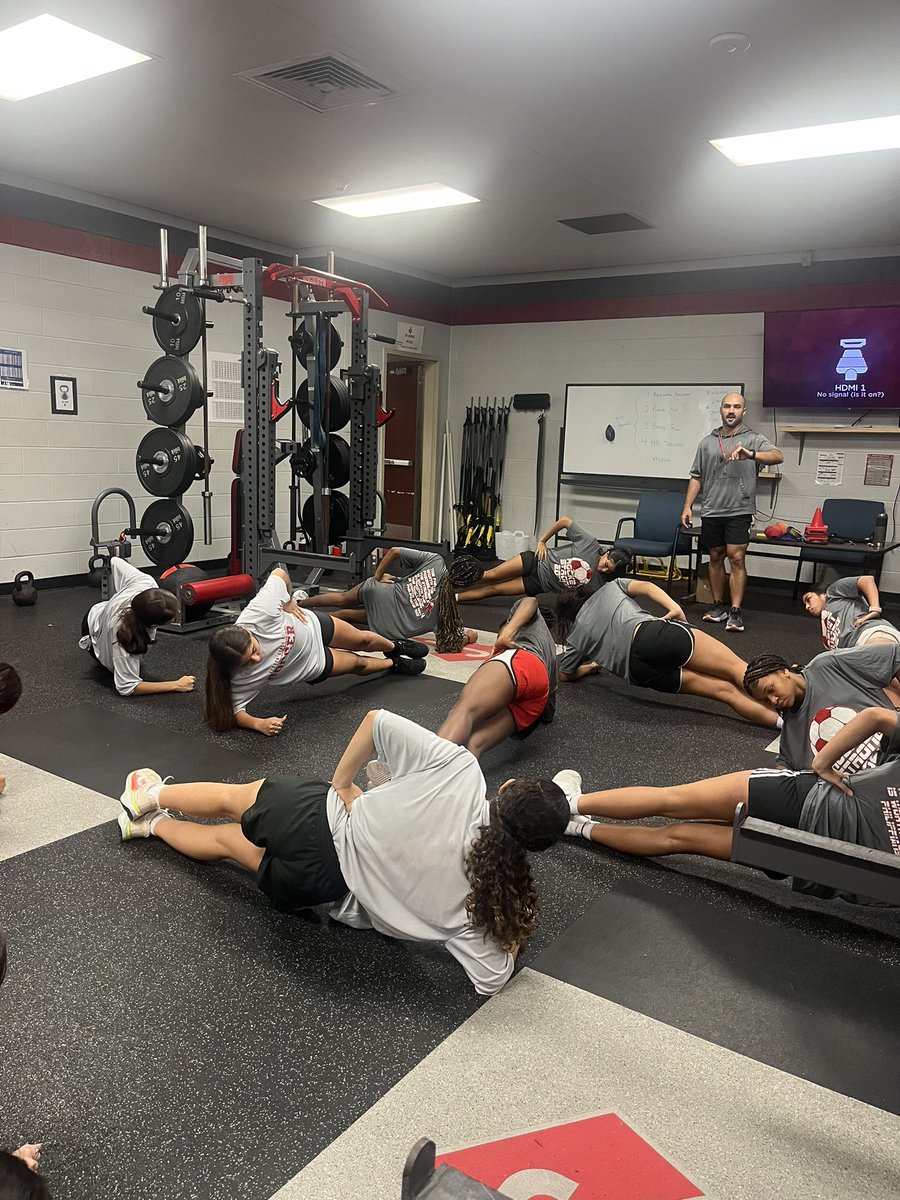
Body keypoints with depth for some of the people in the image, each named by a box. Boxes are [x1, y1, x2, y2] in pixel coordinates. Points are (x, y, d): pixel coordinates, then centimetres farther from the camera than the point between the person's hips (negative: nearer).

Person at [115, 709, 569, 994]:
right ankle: (153, 823, 52)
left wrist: (341, 785, -12)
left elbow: (377, 720, -27)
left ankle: (153, 797, 57)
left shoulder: (459, 768, -27)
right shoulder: (482, 890, -21)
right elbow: (492, 978, -18)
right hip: (322, 882, 1)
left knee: (231, 797, 31)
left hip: (323, 814, -1)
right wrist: (516, 934, 0)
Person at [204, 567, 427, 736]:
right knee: (359, 664, 21)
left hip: (312, 626, 0)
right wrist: (258, 723, -48)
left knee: (363, 640, 27)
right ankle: (395, 664, 61)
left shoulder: (261, 611, -44)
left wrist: (289, 603, -19)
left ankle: (396, 647, 67)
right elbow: (235, 711, -30)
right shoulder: (240, 678, -41)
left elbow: (279, 573, -29)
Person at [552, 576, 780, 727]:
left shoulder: (576, 637, 27)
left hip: (641, 670, 1)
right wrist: (675, 608, 4)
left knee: (726, 690, 1)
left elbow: (565, 675, 34)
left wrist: (592, 665, 52)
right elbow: (646, 587, 12)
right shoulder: (609, 588, 29)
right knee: (737, 669, -8)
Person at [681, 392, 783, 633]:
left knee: (736, 558, -8)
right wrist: (687, 506, 7)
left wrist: (750, 455, -35)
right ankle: (718, 605, 22)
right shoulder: (708, 442, 12)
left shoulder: (754, 440, 1)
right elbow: (696, 477, 14)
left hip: (739, 511, -4)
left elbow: (778, 456, -17)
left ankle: (735, 611, -5)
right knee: (715, 557, 11)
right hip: (711, 511, 4)